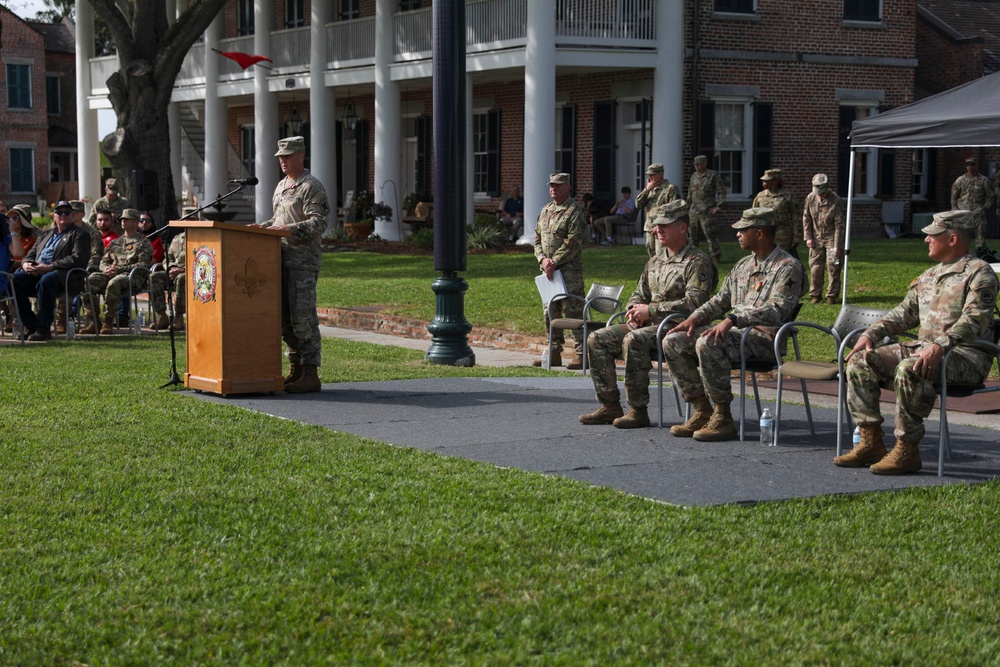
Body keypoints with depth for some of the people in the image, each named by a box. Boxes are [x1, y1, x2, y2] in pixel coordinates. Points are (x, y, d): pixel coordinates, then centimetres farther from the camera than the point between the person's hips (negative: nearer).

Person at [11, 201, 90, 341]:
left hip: (63, 274, -6)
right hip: (36, 272, 6)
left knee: (45, 281, -40)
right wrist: (26, 264, 0)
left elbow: (78, 259, -7)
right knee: (15, 280, -23)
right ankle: (30, 326, -16)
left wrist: (49, 267, -17)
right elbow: (31, 254, 28)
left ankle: (44, 329, -33)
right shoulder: (46, 234, 31)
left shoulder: (79, 234, 10)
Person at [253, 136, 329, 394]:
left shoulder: (312, 187, -8)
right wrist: (263, 226, 10)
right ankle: (296, 368, 18)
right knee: (283, 317, 10)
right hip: (281, 259, 9)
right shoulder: (281, 186, 19)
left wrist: (289, 229, -25)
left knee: (303, 317, -9)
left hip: (303, 261, -9)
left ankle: (311, 374, -6)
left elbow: (318, 223, -16)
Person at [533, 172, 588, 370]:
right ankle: (554, 353, 18)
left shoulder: (575, 211, -7)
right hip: (548, 270, 8)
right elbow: (537, 238, 16)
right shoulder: (545, 210, 16)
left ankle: (580, 354, -8)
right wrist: (543, 259, -2)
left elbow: (573, 242, -15)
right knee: (550, 312, 10)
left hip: (569, 270, -8)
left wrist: (554, 262, -16)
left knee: (572, 311, -9)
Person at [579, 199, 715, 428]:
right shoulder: (655, 261, 18)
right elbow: (639, 294, 26)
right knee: (597, 339, -4)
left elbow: (693, 304, -20)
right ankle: (610, 406, -3)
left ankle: (638, 410, -27)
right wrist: (635, 312, 1)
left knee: (633, 340, -35)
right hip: (648, 324, 9)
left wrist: (650, 310, -19)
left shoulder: (697, 263, -8)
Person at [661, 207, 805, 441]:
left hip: (763, 336, -9)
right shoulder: (743, 266, 20)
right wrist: (695, 318, 5)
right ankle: (702, 411, -3)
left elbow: (777, 310, -21)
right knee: (673, 341, -5)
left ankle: (723, 419, -25)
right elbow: (720, 300, 25)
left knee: (707, 343, -35)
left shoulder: (787, 268, -7)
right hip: (734, 332, 9)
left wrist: (733, 319, -30)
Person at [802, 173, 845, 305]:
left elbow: (839, 225, -15)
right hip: (816, 238, 4)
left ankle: (832, 295, 4)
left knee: (833, 267, -4)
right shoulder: (810, 198, -4)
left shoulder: (836, 201, -17)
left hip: (831, 238, -4)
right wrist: (808, 237, 0)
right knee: (815, 266, 3)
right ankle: (815, 294, 11)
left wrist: (837, 246, -17)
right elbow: (806, 218, 6)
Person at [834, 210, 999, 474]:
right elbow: (904, 313, 23)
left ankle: (907, 450, -28)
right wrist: (871, 334, 6)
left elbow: (974, 320, -19)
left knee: (909, 370, -37)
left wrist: (940, 346, -33)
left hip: (965, 355, -9)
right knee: (860, 361, -7)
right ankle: (871, 442, -8)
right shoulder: (929, 276, 22)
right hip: (922, 347, 9)